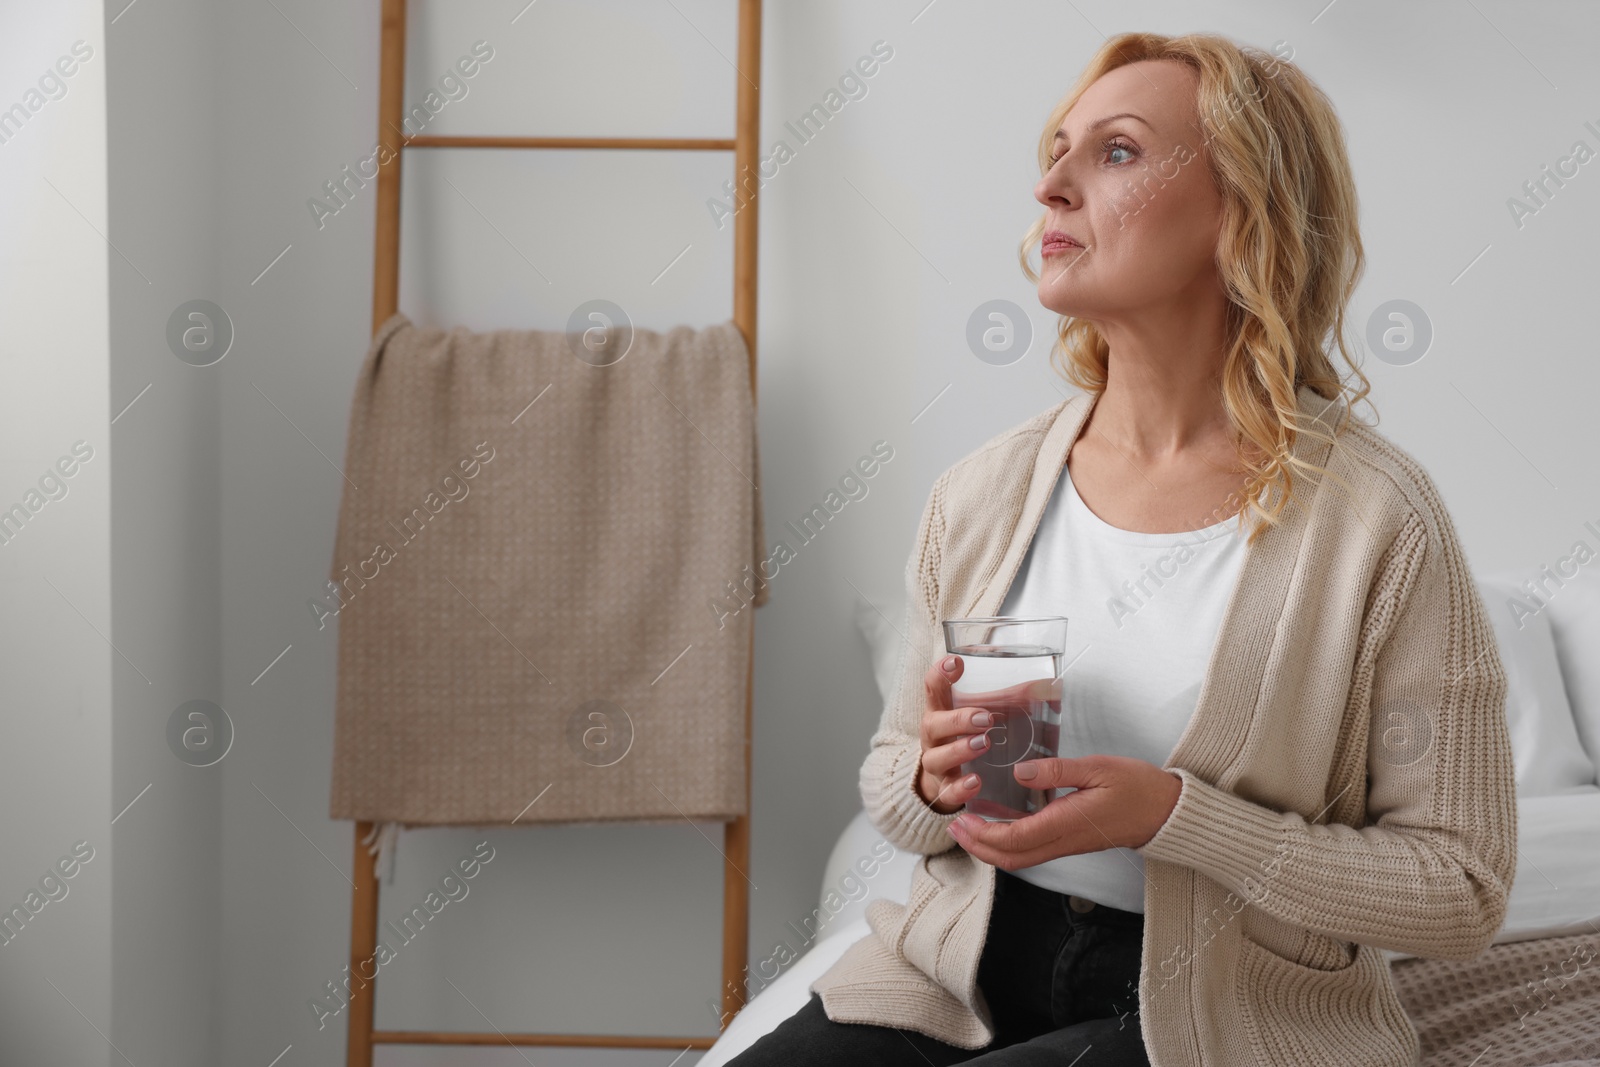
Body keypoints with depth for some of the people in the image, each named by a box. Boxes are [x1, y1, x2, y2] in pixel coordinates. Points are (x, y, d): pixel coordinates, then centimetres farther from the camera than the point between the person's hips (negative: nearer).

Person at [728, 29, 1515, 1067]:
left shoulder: (1375, 518, -12)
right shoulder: (982, 494, 1)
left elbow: (1463, 886, -10)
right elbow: (889, 776, 13)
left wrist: (1170, 815, -21)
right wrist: (933, 781, -11)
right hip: (968, 969, 4)